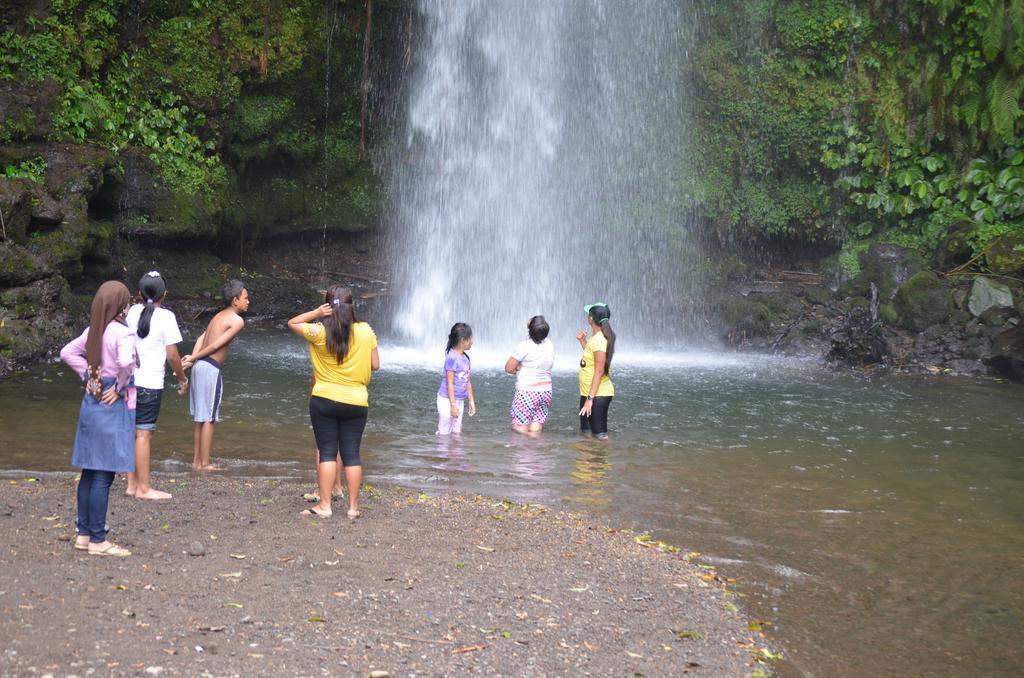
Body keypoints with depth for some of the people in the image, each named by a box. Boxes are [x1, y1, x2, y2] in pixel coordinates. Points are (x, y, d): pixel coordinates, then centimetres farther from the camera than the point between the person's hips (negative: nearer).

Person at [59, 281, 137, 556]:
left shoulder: (93, 330, 8)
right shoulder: (122, 332, -16)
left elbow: (67, 352, 16)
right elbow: (126, 361, -32)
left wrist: (88, 375, 10)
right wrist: (120, 386, -15)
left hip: (91, 404, 8)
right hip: (113, 407, -8)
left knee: (89, 471, 14)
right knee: (103, 475, -3)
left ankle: (84, 533, 22)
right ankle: (98, 540, 2)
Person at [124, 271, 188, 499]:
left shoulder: (132, 312, 6)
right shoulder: (165, 317, -9)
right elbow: (172, 355, -10)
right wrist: (182, 379, 5)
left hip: (129, 380, 6)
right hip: (150, 384, -6)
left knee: (133, 432, 12)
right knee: (144, 434, -3)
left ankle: (132, 484, 18)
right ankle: (144, 488, 1)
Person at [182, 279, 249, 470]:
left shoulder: (220, 316, 19)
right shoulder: (237, 320, -8)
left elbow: (201, 339, 6)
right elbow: (217, 345, -11)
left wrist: (192, 358, -6)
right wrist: (193, 359, -4)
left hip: (200, 366, 9)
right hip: (211, 368, -9)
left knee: (201, 418, 15)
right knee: (208, 419, -1)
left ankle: (197, 460, 22)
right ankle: (205, 463, 4)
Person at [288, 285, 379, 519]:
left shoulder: (318, 333, -8)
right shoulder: (366, 331, -4)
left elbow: (292, 323, 8)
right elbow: (375, 365, 2)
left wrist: (316, 313, -3)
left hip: (324, 401, -1)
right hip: (356, 403, 1)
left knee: (327, 452, 5)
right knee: (352, 454, 7)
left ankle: (324, 505, 5)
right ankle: (353, 507, 11)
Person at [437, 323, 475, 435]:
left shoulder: (465, 357, 7)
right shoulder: (452, 357, -18)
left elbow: (467, 382, 14)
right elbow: (449, 383, -18)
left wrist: (471, 401, 16)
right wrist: (453, 404, -19)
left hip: (459, 400, 8)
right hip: (447, 400, -8)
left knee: (457, 432, 13)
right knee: (444, 433, 0)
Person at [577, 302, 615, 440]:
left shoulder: (599, 340, -20)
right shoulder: (596, 337, 8)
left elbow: (599, 371, -23)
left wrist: (590, 398, -24)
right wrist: (582, 341, 13)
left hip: (598, 394, -10)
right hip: (588, 392, 10)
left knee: (599, 434, -4)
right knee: (587, 432, 18)